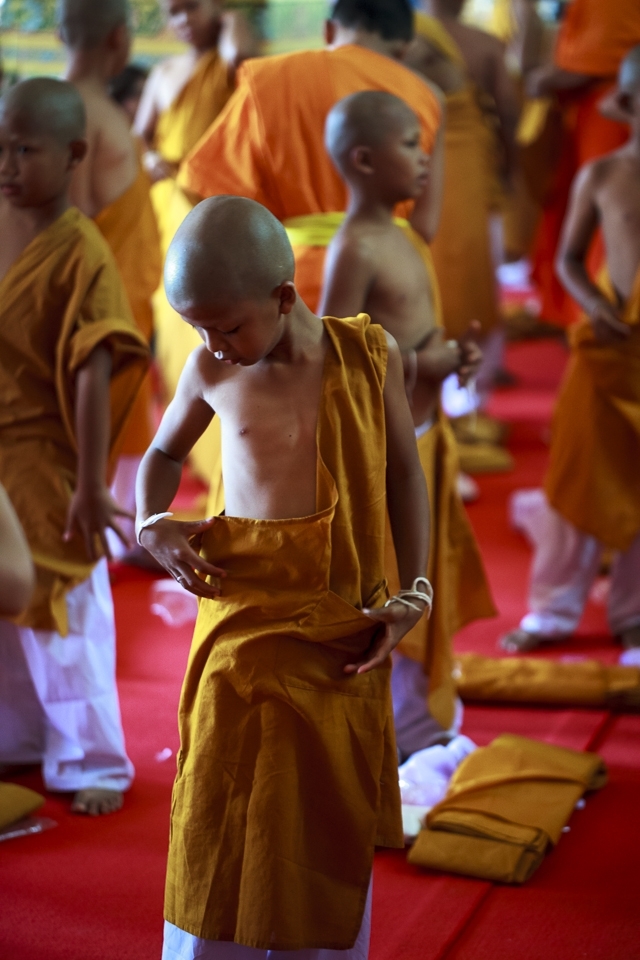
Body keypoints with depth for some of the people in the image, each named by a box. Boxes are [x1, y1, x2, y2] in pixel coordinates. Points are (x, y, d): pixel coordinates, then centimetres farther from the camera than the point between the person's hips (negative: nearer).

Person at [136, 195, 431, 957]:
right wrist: (151, 528, -1)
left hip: (343, 632, 0)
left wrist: (412, 594, 0)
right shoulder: (210, 370, -1)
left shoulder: (370, 356, -3)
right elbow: (164, 452, 18)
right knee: (220, 834, 2)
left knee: (331, 824, 10)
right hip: (243, 621, 0)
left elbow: (404, 473, 7)